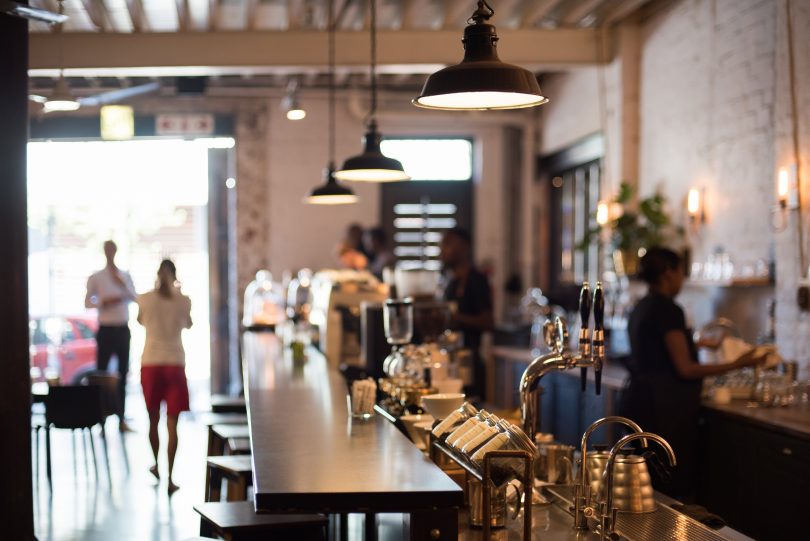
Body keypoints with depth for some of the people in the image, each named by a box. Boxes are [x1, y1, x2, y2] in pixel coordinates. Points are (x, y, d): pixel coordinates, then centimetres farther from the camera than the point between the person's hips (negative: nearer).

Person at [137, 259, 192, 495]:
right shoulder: (184, 301, -2)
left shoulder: (145, 299, -2)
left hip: (151, 363, 1)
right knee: (172, 423, 0)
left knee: (153, 418, 18)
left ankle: (157, 466, 34)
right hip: (175, 363, -1)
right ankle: (170, 478, -6)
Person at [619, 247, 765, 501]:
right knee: (676, 490, -5)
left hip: (638, 399, 10)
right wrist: (736, 365, -12)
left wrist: (699, 344, 34)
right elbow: (685, 368, -16)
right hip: (664, 409, -10)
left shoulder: (641, 308, 13)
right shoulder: (668, 309, -14)